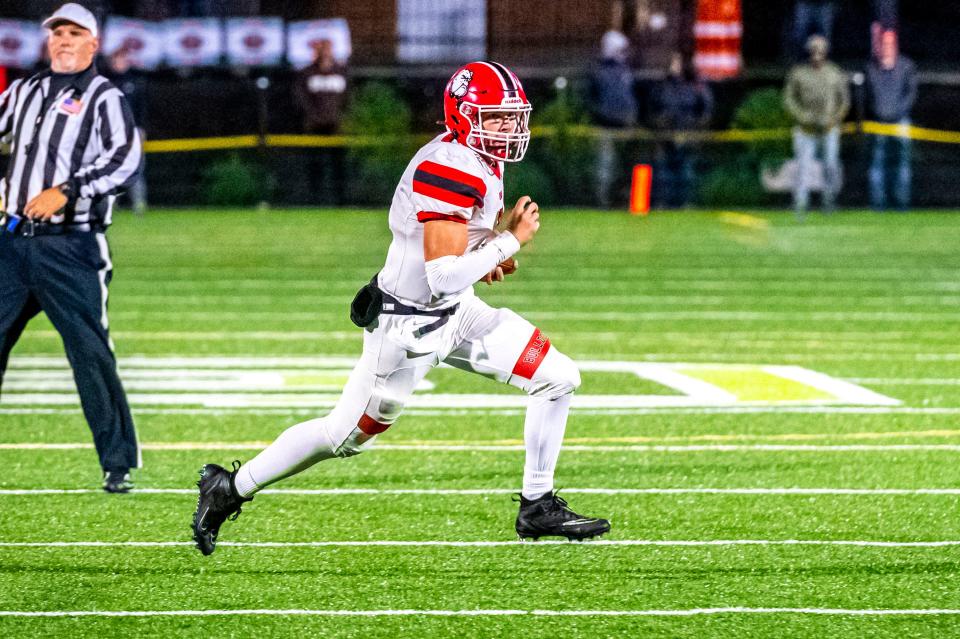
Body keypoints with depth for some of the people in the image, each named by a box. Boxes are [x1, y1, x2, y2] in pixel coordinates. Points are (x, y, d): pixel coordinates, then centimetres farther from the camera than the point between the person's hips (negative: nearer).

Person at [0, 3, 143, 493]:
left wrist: (66, 191, -26)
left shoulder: (104, 98, -2)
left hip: (69, 246, -6)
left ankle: (119, 464, -1)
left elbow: (126, 160, -16)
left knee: (90, 353, -8)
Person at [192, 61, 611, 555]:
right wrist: (510, 240, -22)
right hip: (409, 325, -9)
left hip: (455, 312, 9)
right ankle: (230, 489, 22)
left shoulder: (479, 158, 3)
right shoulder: (449, 170, -28)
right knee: (345, 435, 4)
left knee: (558, 379, 1)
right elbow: (444, 277, -32)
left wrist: (487, 253, 4)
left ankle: (538, 509, 10)